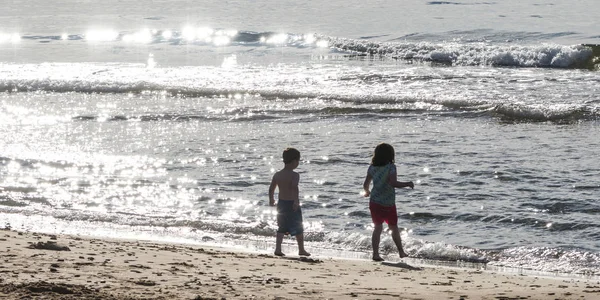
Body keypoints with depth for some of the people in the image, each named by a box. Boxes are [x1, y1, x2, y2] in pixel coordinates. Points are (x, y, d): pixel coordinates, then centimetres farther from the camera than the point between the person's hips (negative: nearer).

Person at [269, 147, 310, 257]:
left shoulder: (277, 175, 3)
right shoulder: (294, 175, -15)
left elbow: (271, 189, 10)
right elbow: (294, 187, -32)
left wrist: (271, 200, 26)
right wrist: (296, 200, -36)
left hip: (281, 203, 5)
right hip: (292, 204, -5)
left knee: (281, 228, 12)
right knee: (298, 228, 8)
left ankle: (278, 249, 1)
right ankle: (301, 250, 16)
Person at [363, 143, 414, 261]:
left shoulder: (372, 167, 0)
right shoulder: (391, 167, -14)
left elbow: (366, 184, 2)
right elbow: (393, 183, -26)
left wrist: (367, 192, 24)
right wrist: (407, 184, -14)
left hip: (374, 202, 3)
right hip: (388, 203, -3)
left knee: (377, 227, 4)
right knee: (394, 227, 14)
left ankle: (375, 253, -9)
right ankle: (401, 252, 27)